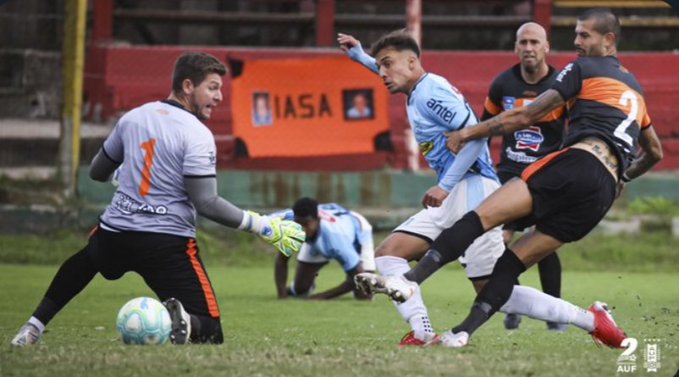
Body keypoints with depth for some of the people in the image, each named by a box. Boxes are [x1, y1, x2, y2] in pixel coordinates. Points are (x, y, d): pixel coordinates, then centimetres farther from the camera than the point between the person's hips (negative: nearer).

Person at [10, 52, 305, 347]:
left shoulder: (133, 117, 9)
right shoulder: (197, 134, -10)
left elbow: (97, 173, 21)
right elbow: (206, 203, -16)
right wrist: (261, 226, -10)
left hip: (114, 233, 5)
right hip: (168, 244, -5)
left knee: (84, 258, 41)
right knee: (210, 333, -2)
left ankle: (33, 328, 29)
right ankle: (183, 321, -36)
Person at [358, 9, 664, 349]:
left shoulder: (585, 69, 10)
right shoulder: (635, 89, 31)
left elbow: (526, 117, 8)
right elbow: (655, 153, 39)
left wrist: (469, 133, 14)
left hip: (580, 162, -7)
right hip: (604, 195, 7)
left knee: (480, 218, -17)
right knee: (512, 262, 6)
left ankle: (411, 280, -34)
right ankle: (462, 333, -7)